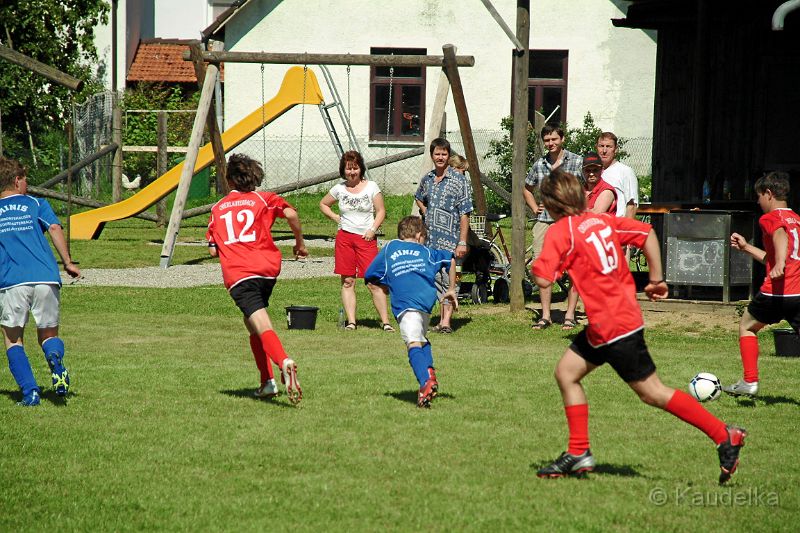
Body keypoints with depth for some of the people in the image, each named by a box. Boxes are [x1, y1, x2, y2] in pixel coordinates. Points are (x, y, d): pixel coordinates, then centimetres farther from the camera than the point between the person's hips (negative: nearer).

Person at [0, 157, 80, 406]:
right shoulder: (35, 204, 15)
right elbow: (54, 228, -2)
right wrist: (67, 263, -3)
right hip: (46, 278, 1)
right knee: (48, 334, 15)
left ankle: (30, 392, -8)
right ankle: (55, 358, -22)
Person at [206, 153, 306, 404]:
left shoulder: (217, 209, 21)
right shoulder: (264, 199, 16)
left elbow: (213, 250, 18)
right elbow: (290, 214, -3)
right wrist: (300, 243, 10)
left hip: (237, 275, -2)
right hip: (268, 267, 2)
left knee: (261, 325, -17)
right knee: (252, 323, 21)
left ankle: (284, 362, -45)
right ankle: (266, 383, 15)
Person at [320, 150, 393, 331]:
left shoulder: (371, 187, 1)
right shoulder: (339, 189, 7)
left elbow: (381, 211, 3)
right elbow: (323, 204, 23)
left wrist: (372, 229, -10)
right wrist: (335, 218, 7)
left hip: (366, 238, -3)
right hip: (345, 237, 3)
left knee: (373, 282, -9)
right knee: (347, 281, 2)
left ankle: (385, 321, -6)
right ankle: (350, 321, 4)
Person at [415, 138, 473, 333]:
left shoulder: (459, 180, -6)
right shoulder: (427, 179, 12)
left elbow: (464, 214, -9)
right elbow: (418, 198, 34)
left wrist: (462, 242, -15)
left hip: (450, 239, -6)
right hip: (430, 239, 6)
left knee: (448, 279, -8)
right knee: (437, 278, 8)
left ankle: (446, 322, -11)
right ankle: (442, 320, 15)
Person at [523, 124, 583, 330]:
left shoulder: (577, 162, -1)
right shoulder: (539, 164, 12)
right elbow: (527, 189, 29)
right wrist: (534, 208, 15)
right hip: (544, 221, 4)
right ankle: (545, 316, 7)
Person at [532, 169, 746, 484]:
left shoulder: (560, 232, -12)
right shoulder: (602, 221, 10)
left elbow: (543, 279, -20)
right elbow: (646, 233, 10)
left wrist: (536, 264, 3)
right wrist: (656, 279, 14)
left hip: (615, 326, -9)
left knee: (652, 392, -3)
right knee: (566, 372, 12)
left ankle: (725, 436, 0)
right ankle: (578, 454, 11)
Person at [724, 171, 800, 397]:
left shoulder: (769, 218, -1)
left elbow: (780, 236, -27)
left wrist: (780, 264, -42)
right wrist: (746, 247, 37)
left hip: (776, 292, -6)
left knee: (746, 326, 18)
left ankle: (749, 382, 16)